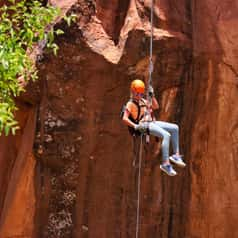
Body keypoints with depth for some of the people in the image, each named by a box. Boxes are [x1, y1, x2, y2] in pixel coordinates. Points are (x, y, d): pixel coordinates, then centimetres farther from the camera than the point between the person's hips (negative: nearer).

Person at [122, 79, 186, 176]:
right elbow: (125, 118, -14)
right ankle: (165, 164, -35)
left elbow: (156, 106, 27)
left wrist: (152, 95, 17)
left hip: (153, 122, 9)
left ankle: (176, 155, 4)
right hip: (144, 125, -9)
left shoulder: (143, 101, 23)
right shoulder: (130, 104, -3)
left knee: (175, 128, 4)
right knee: (166, 135, -30)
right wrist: (135, 126, -24)